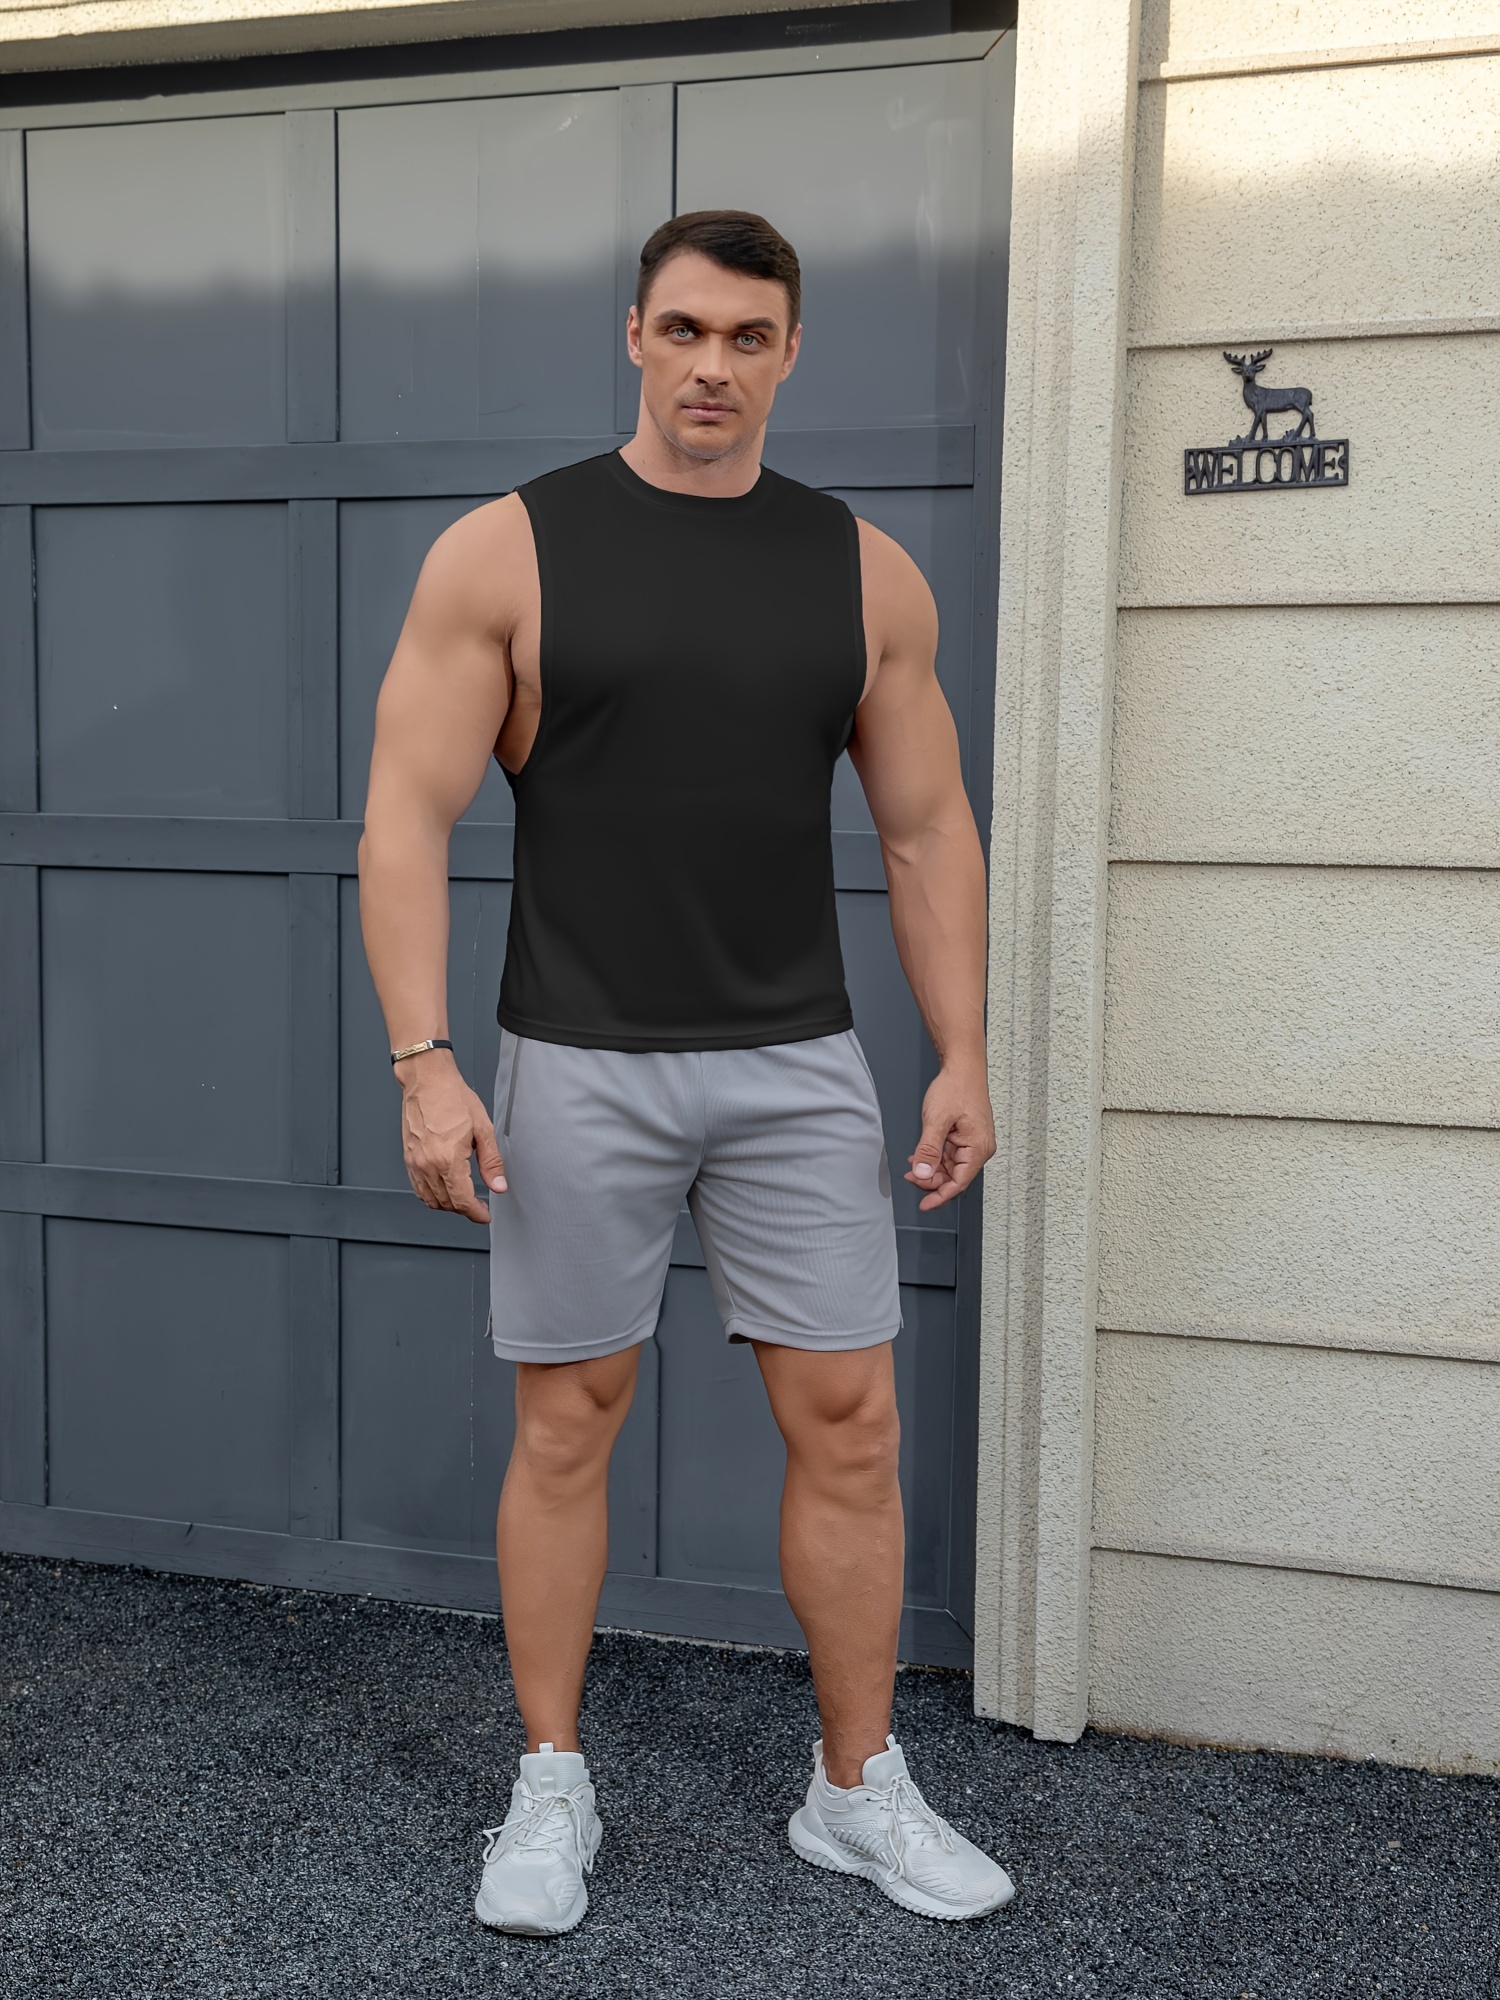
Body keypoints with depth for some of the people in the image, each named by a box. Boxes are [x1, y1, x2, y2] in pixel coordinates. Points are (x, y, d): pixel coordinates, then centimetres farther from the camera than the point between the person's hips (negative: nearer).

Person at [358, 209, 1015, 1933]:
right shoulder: (504, 553, -2)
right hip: (577, 1069, -2)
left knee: (847, 1422, 5)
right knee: (566, 1422, 7)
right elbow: (408, 818, -6)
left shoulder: (866, 574, 6)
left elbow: (926, 832, 10)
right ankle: (551, 1789, 25)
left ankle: (859, 1791, 23)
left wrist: (962, 1053, 4)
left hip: (797, 1064, 3)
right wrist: (424, 1061, -14)